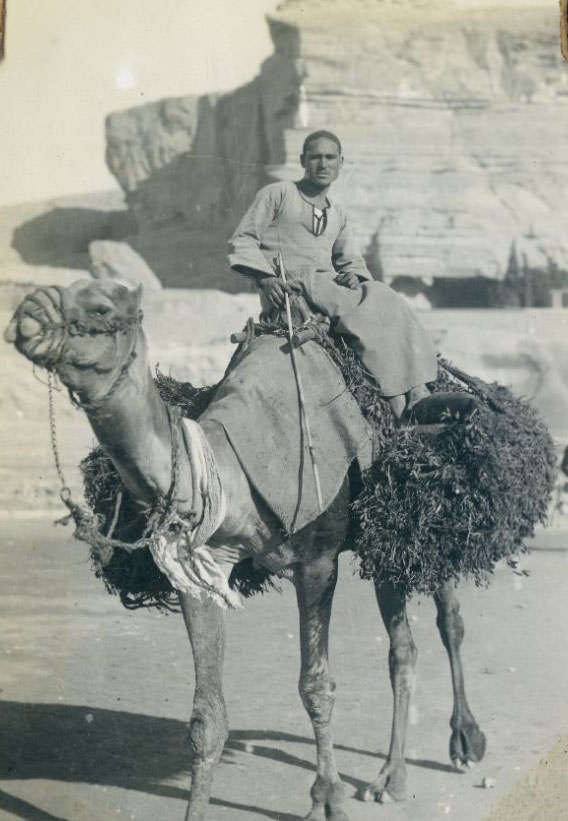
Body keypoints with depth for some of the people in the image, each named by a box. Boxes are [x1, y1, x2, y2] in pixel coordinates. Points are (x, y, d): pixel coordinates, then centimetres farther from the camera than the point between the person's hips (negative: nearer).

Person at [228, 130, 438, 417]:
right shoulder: (276, 195, 8)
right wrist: (265, 278, -13)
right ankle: (396, 396, -31)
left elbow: (351, 260, 25)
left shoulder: (338, 213, 24)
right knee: (364, 310, -29)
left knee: (388, 301, -21)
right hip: (288, 287, -6)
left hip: (329, 284, 6)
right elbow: (242, 241, 3)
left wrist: (352, 275, 0)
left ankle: (416, 389, -29)